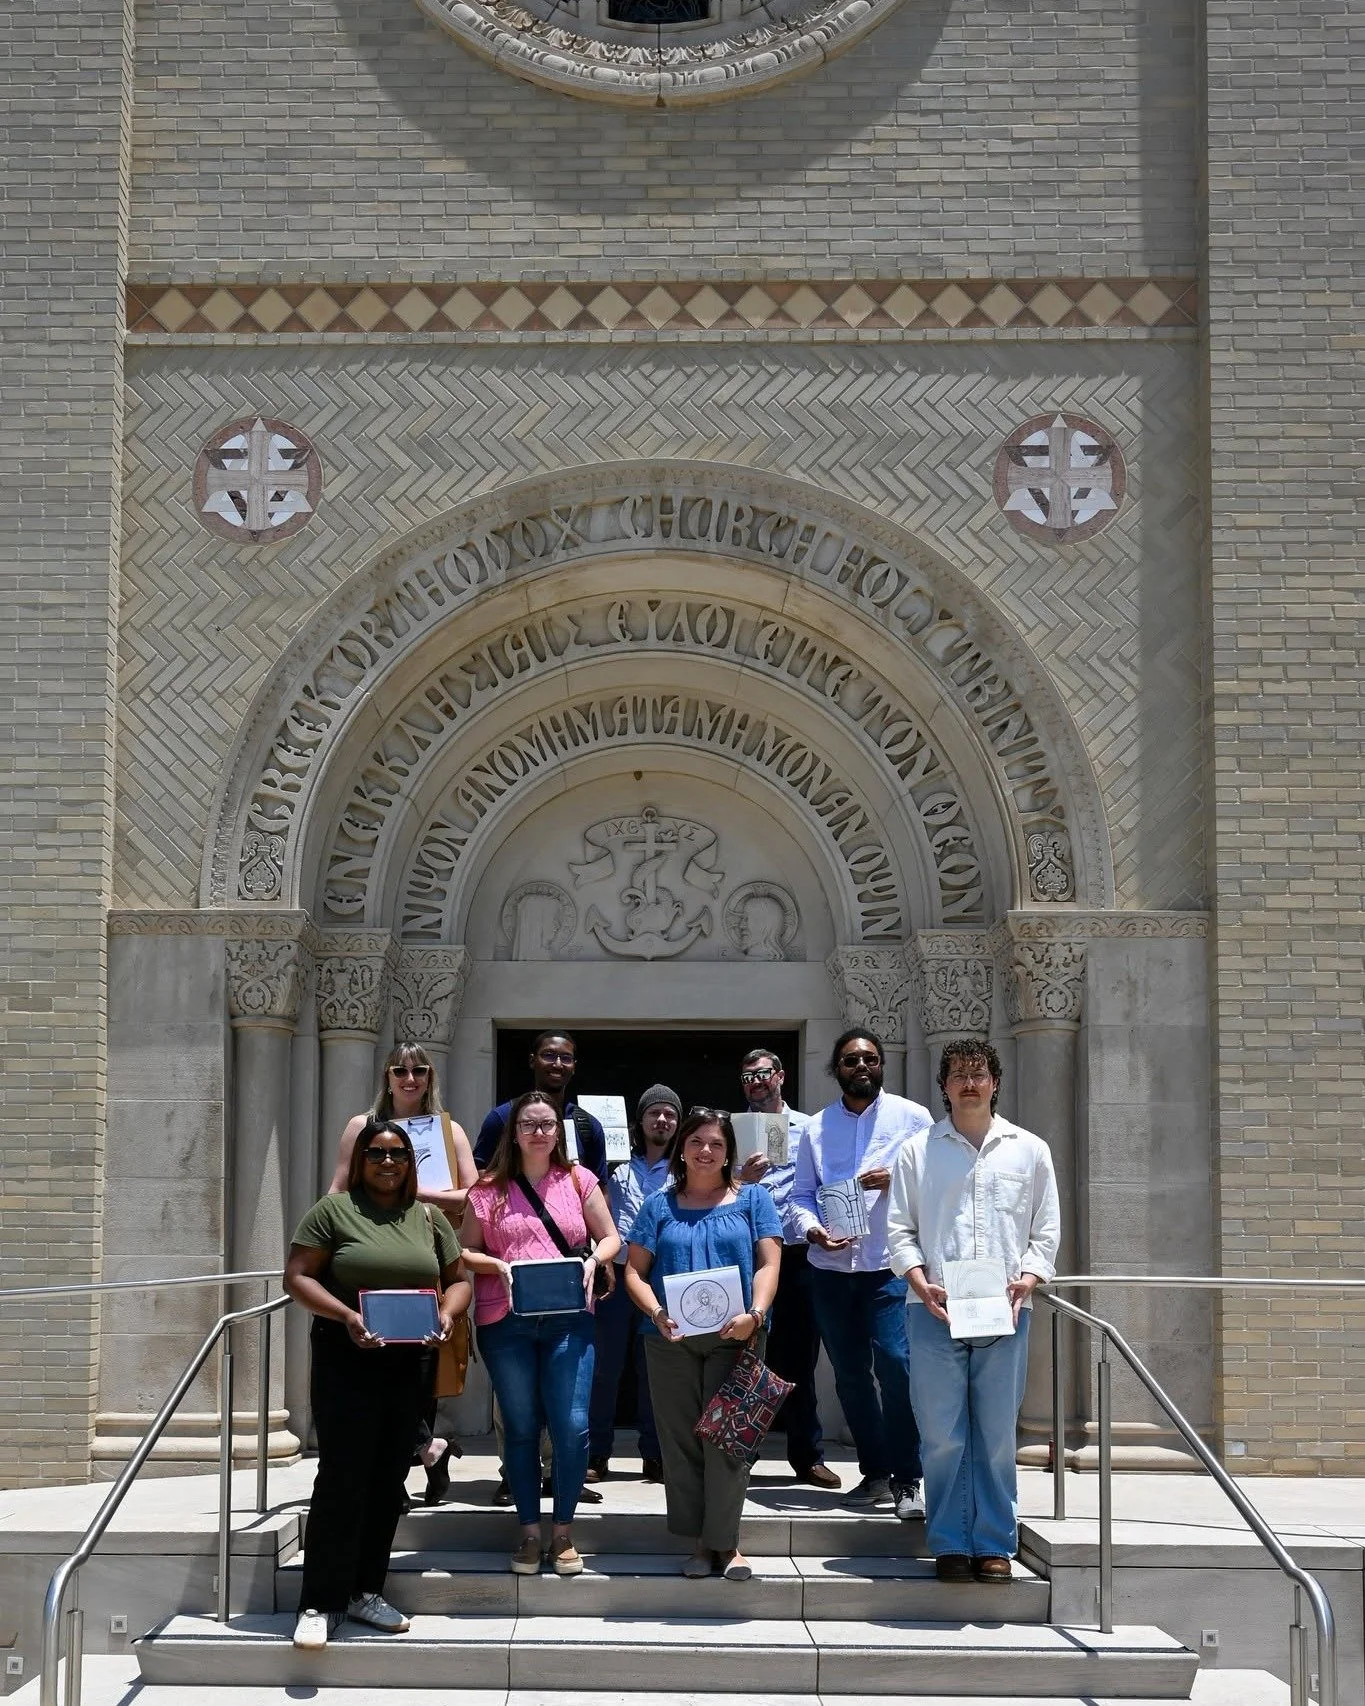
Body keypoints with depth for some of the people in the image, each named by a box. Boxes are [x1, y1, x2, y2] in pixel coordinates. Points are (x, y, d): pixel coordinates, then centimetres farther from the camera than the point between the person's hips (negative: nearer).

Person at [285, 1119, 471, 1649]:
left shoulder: (429, 1218, 12)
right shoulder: (334, 1209, -1)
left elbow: (458, 1279, 17)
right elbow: (297, 1277, -5)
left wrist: (448, 1314, -5)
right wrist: (346, 1316, -18)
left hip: (407, 1364, 5)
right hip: (346, 1361, -5)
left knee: (389, 1481, 9)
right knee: (341, 1479, -8)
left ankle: (365, 1590, 20)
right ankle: (320, 1604, -4)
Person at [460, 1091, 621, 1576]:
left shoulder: (578, 1180, 9)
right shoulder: (489, 1188, 6)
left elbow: (610, 1238, 13)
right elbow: (468, 1252, 8)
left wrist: (592, 1262, -8)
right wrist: (500, 1267, -11)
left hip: (567, 1319, 0)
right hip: (505, 1322, 0)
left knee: (572, 1426, -7)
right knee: (521, 1428, 6)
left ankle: (563, 1532, 9)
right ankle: (530, 1531, 18)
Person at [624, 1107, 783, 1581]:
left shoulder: (751, 1200, 10)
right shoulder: (658, 1206, 12)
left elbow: (768, 1263, 2)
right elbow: (634, 1271, 7)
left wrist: (755, 1315, -16)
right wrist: (657, 1313, -12)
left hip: (734, 1337, -1)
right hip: (671, 1341, 2)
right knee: (680, 1440, 4)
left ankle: (726, 1541, 6)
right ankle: (699, 1541, 14)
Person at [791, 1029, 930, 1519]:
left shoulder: (911, 1117, 4)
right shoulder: (817, 1127, 11)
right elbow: (801, 1194, 9)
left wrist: (898, 1180, -16)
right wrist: (813, 1229, -11)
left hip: (890, 1265, -4)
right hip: (831, 1267, 4)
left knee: (895, 1368, -14)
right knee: (850, 1375, 9)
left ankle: (905, 1480, -5)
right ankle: (875, 1474, 21)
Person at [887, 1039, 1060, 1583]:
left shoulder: (1029, 1150, 11)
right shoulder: (918, 1151, 9)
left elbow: (1046, 1231, 11)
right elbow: (899, 1229, 8)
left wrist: (1025, 1280, -5)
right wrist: (922, 1284, -7)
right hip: (934, 1312, 0)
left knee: (997, 1434, 3)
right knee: (942, 1434, 0)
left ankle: (994, 1544, 12)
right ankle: (950, 1544, 9)